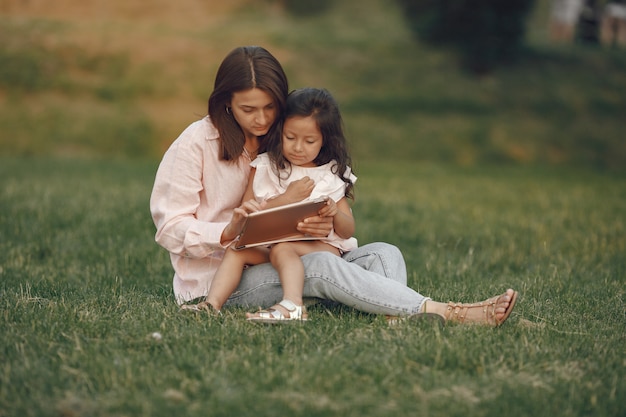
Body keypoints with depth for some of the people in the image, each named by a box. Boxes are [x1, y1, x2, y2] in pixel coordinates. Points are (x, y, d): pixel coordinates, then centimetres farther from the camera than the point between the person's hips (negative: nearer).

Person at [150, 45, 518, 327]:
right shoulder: (195, 144, -5)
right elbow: (170, 228, -9)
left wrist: (324, 226, -15)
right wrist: (228, 232, -28)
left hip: (271, 265, 6)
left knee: (383, 254, -15)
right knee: (321, 266, -32)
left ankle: (393, 323, -48)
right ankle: (446, 313, -39)